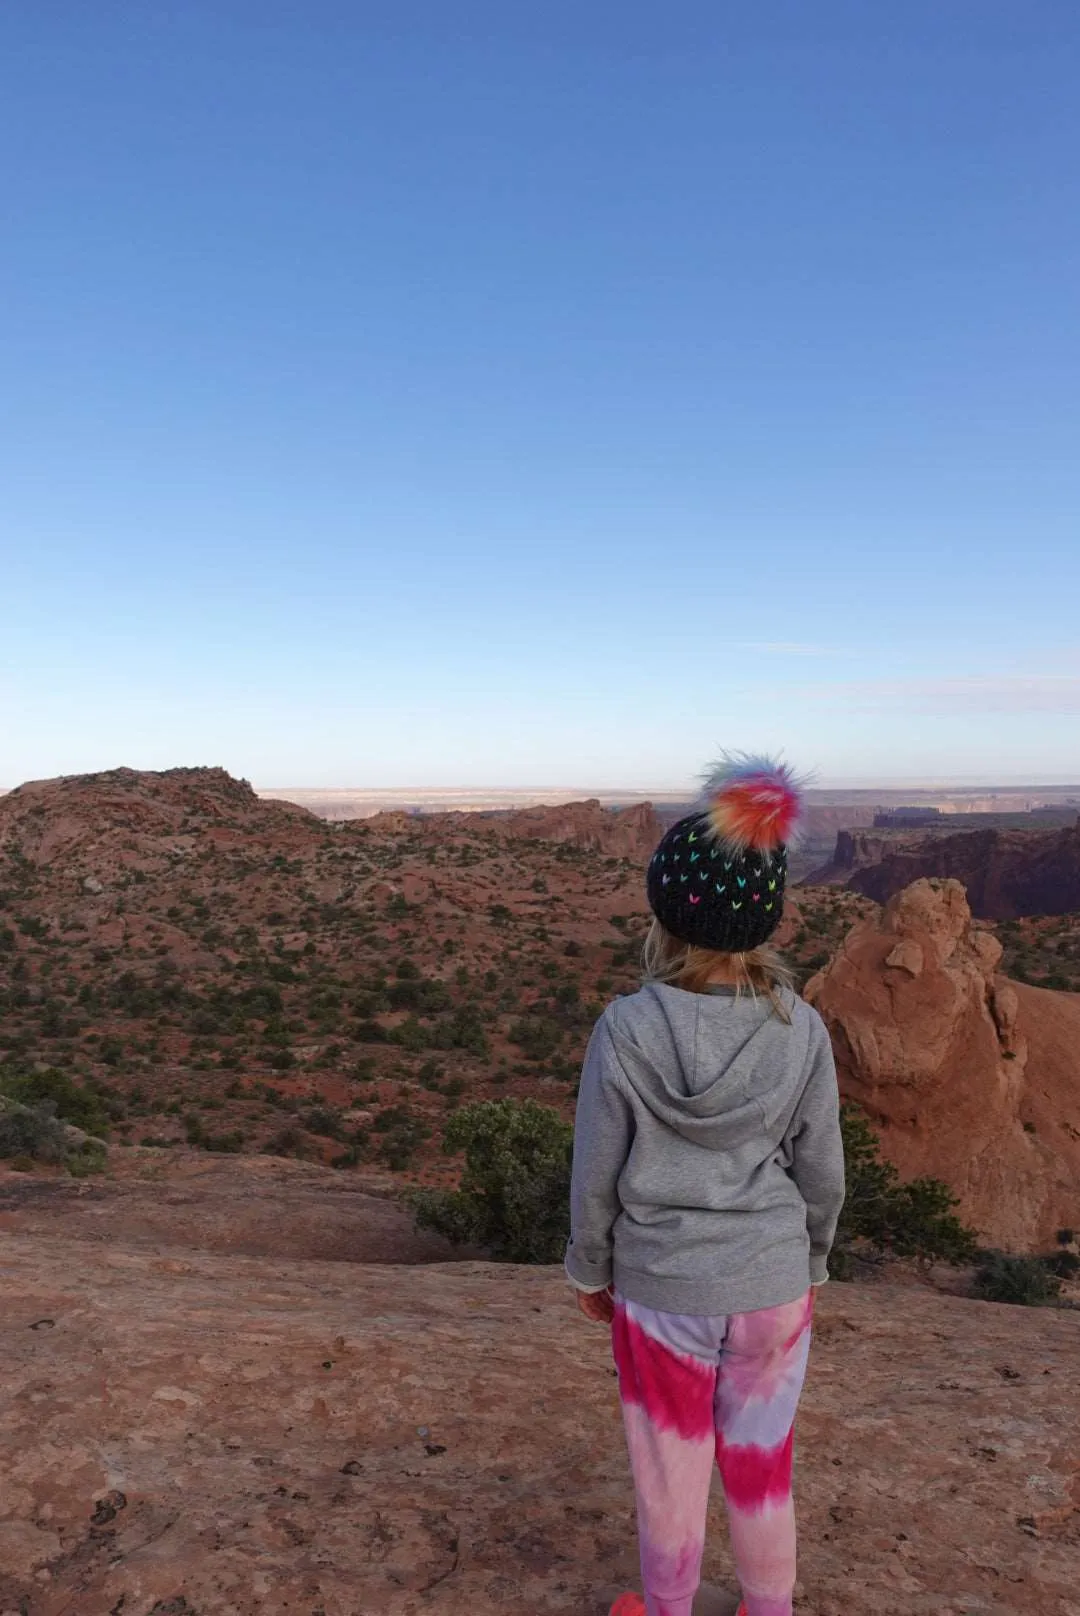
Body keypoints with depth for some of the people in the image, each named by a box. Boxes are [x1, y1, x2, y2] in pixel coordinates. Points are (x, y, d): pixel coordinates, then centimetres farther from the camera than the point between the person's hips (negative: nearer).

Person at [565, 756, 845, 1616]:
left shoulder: (626, 1030, -22)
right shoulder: (802, 1030, -15)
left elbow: (597, 1174, -11)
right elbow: (821, 1171, -3)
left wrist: (590, 1271, 6)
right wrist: (808, 1266, 15)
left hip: (661, 1290, -2)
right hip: (773, 1287, 2)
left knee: (671, 1467, 21)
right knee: (763, 1465, 23)